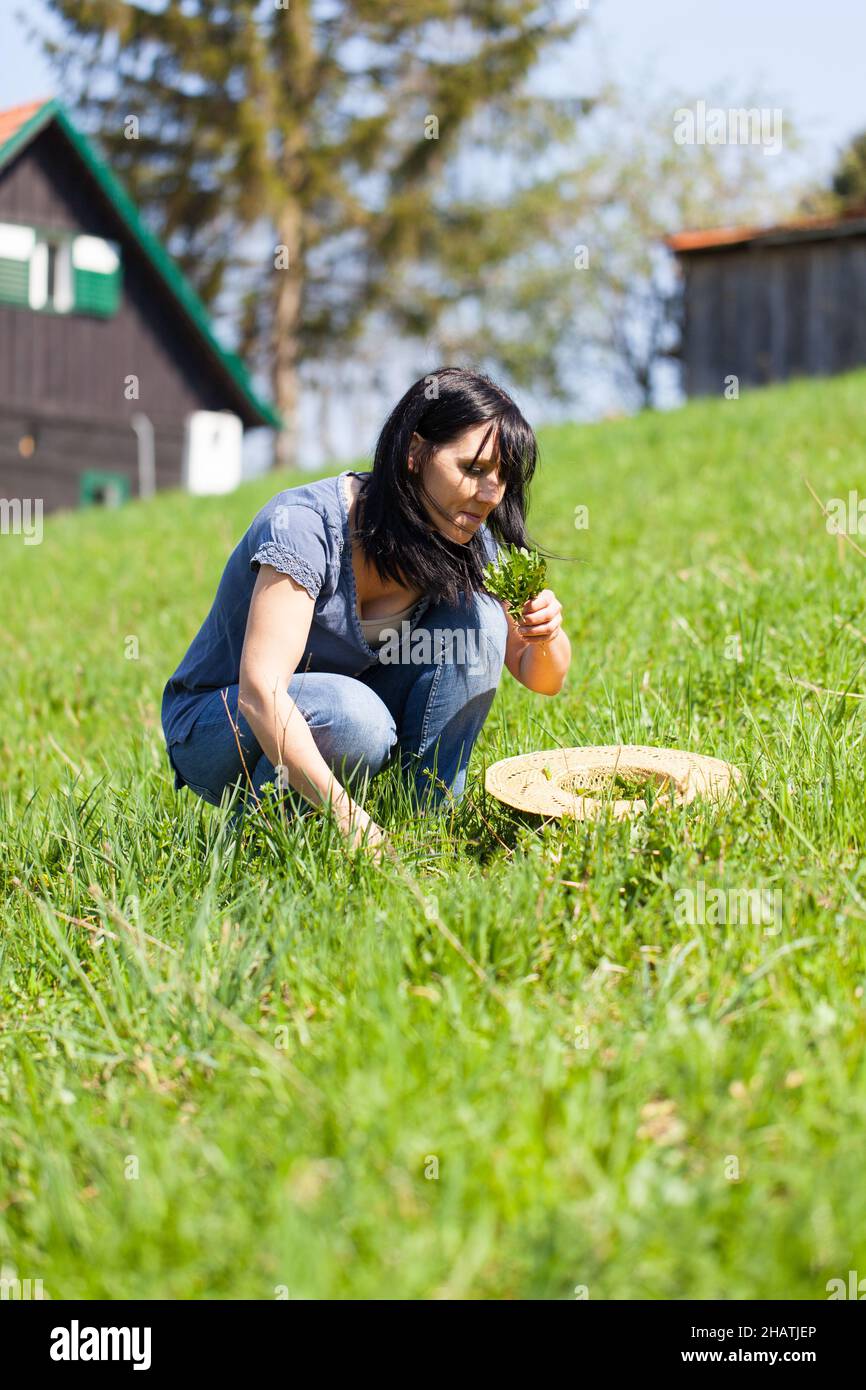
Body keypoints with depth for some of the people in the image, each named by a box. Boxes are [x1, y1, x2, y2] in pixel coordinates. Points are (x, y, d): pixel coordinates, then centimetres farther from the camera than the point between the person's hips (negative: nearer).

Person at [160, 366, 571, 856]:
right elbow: (259, 693, -38)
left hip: (340, 705, 6)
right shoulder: (305, 524, -29)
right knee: (354, 717, -37)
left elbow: (544, 678, -2)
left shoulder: (464, 542, -9)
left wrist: (546, 638, -27)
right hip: (213, 727, -5)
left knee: (476, 615, -16)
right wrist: (349, 817, -47)